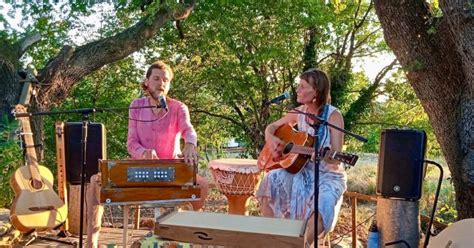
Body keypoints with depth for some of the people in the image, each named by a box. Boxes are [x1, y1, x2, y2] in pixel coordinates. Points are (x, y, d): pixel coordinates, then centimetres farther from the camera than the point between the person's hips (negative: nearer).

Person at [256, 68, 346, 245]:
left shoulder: (333, 116, -15)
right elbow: (271, 127, 13)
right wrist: (271, 139, -10)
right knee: (272, 179, -22)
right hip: (301, 170, 5)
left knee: (324, 203, -35)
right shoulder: (299, 112, 1)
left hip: (328, 175, -5)